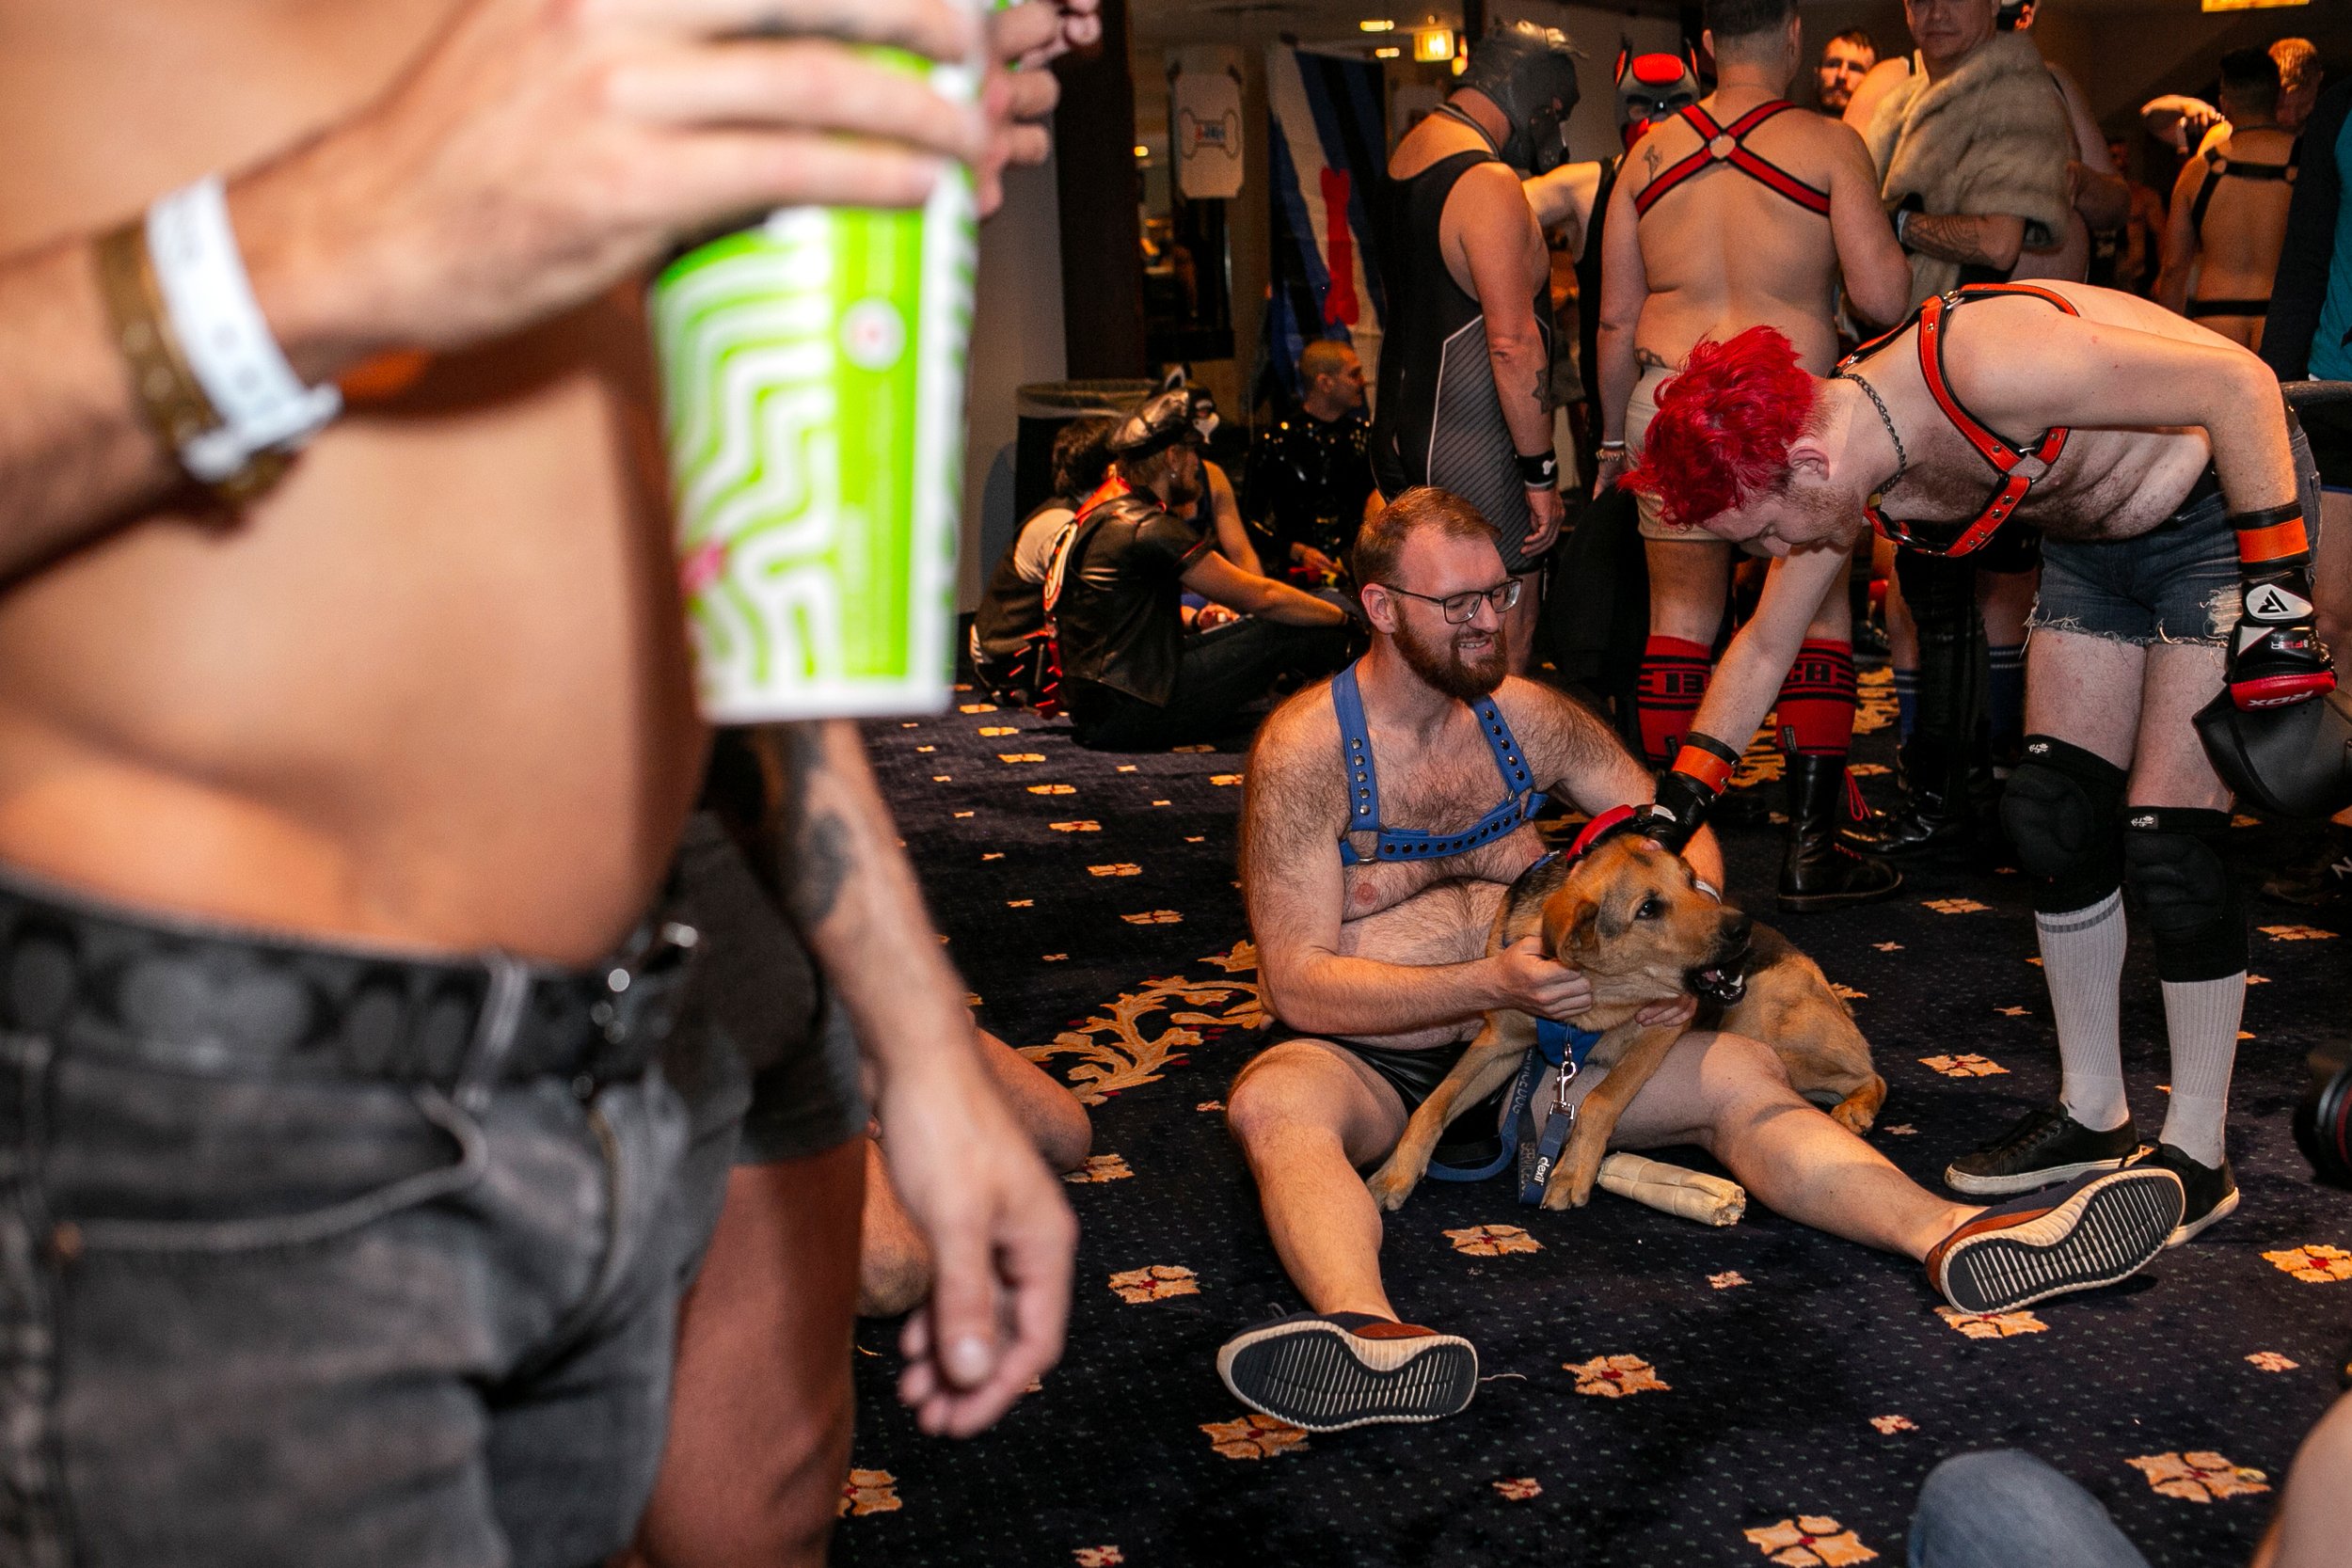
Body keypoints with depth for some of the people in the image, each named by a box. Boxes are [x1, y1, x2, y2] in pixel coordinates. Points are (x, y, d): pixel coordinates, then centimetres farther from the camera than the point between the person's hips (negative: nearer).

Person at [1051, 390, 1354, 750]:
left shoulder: (1106, 505, 13)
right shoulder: (1148, 527, -17)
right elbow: (1262, 598, -11)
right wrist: (1346, 618, 2)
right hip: (1125, 715, -10)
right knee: (1280, 632, -9)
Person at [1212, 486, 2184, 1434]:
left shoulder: (1529, 718, 5)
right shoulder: (1307, 747, -10)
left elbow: (1680, 829, 14)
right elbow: (1299, 983, -15)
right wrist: (1491, 984, -26)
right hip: (1365, 1057, -5)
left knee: (1739, 1073, -17)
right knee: (1275, 1102, -39)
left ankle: (1953, 1237, -36)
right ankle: (1372, 1338, -67)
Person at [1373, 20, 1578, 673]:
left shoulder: (1406, 152, 12)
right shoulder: (1488, 184, -17)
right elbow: (1513, 343, -21)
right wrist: (1542, 473, -18)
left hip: (1400, 430, 10)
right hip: (1472, 449, -10)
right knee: (1509, 635, -3)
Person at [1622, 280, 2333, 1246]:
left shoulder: (1985, 361, -37)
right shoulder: (1843, 469, -12)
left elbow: (2241, 382, -28)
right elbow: (1772, 637, 5)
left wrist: (2274, 589, -25)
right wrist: (1678, 796, 3)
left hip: (2230, 504, -7)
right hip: (2093, 541, 7)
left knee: (2169, 844, -10)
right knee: (2052, 819, 4)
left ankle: (2197, 1153, 4)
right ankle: (2093, 1113, 19)